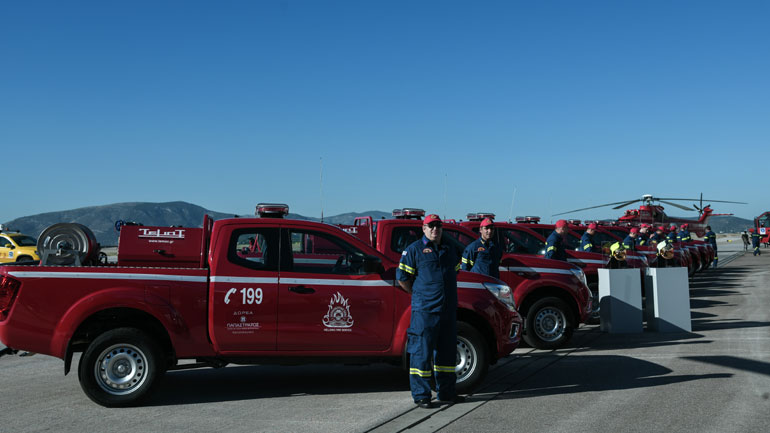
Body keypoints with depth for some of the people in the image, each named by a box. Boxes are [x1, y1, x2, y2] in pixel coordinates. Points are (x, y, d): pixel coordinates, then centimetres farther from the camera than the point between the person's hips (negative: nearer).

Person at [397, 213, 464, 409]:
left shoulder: (448, 250, 16)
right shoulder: (414, 249, -3)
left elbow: (455, 271, 30)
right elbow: (402, 276, -4)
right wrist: (418, 295, -1)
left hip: (448, 310, 7)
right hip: (424, 310, -6)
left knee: (447, 351, 12)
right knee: (422, 352, -5)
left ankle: (446, 391, 24)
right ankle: (421, 395, 2)